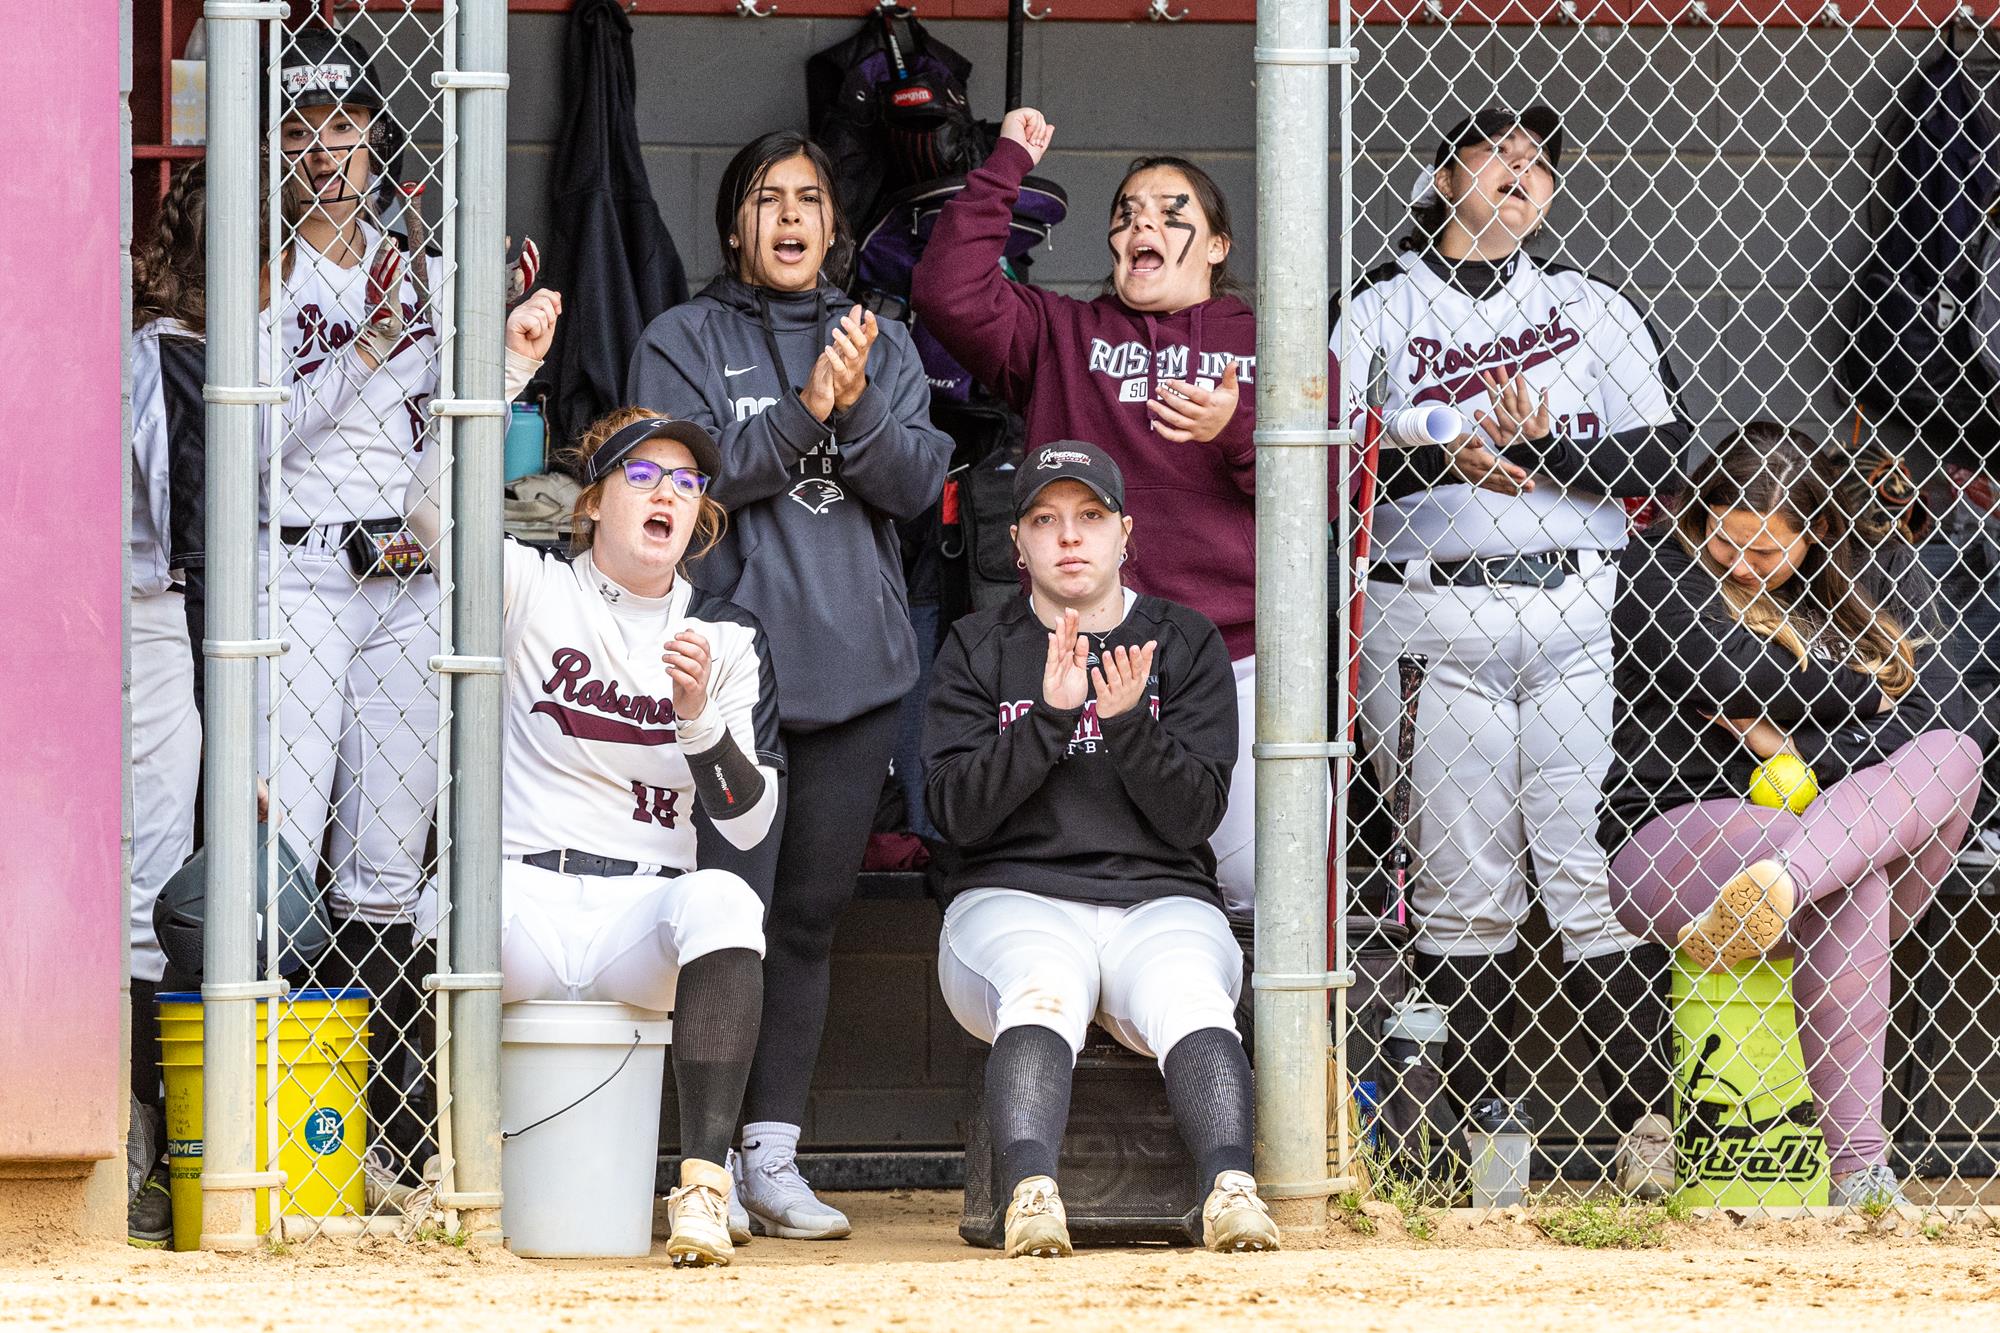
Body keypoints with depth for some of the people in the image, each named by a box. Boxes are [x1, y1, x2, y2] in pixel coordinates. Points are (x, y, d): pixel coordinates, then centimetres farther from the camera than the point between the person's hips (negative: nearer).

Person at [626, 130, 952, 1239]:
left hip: (855, 667, 4)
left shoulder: (882, 345, 15)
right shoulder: (684, 342, 4)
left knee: (809, 915, 7)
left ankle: (773, 1153, 11)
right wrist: (805, 411, -17)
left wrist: (858, 409, -14)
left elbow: (917, 482, 3)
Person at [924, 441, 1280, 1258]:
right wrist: (1051, 717, -13)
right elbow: (956, 814, -1)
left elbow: (1193, 817, 1)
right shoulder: (978, 651, 12)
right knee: (1043, 994, -37)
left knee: (1191, 997, -35)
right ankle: (1030, 1193, -58)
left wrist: (1128, 723, -15)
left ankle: (1230, 1190, -56)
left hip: (1161, 905, 1)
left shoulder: (1186, 645, 12)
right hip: (1014, 898, -1)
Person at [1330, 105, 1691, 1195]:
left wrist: (1539, 449, -7)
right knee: (1465, 886, -2)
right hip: (1434, 621, -1)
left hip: (1576, 613, 1)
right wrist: (1445, 453, -16)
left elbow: (1664, 453, 7)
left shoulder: (1592, 309, 18)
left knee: (1598, 876, -7)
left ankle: (1645, 1122, -8)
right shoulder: (1382, 313, 13)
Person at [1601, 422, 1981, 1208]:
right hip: (1669, 839, -5)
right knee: (1852, 874, -34)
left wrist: (1803, 752, -11)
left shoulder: (1855, 589, 14)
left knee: (1952, 760, -20)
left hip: (1804, 819, 5)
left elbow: (1940, 713, 2)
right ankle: (1859, 1170, -39)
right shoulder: (1657, 573, 0)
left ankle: (1783, 879, -45)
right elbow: (1735, 678, -16)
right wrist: (1870, 694, -3)